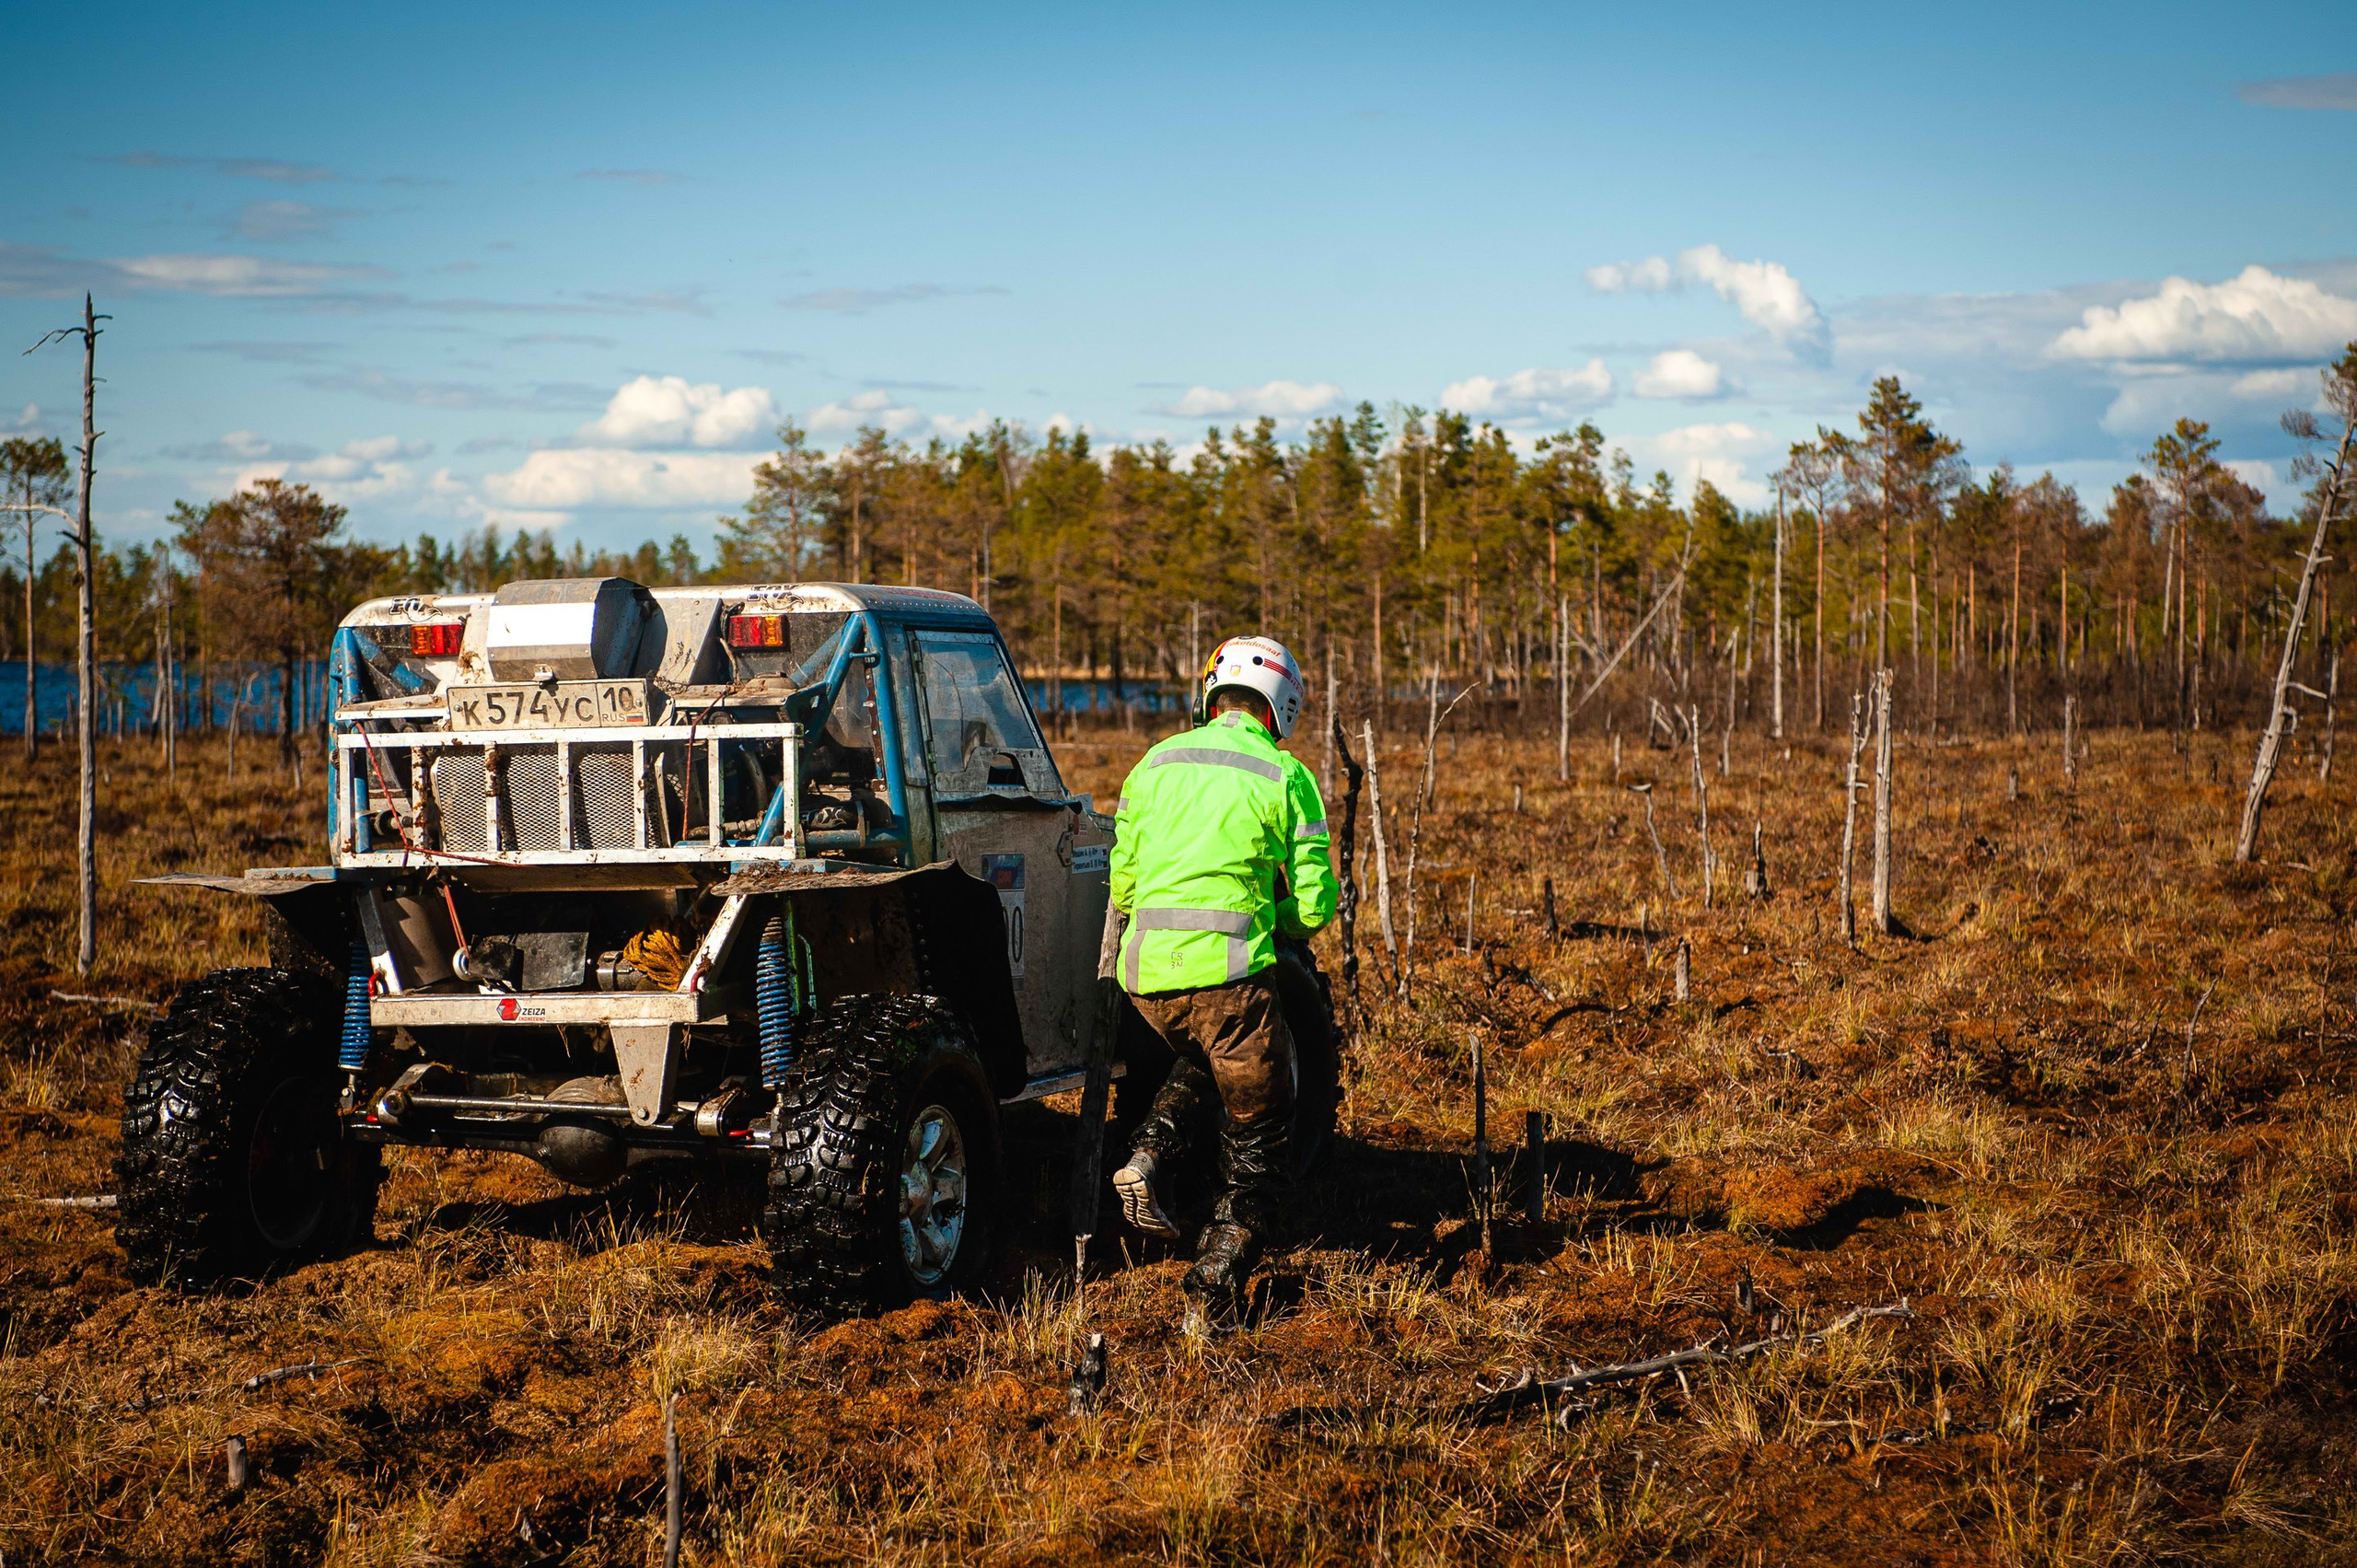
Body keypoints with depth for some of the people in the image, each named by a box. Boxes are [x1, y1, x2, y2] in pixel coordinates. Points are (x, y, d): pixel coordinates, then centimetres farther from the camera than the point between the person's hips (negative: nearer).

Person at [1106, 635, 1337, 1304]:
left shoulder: (1157, 762, 12)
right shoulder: (1286, 777, 1)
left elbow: (1121, 882, 15)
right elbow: (1315, 903, 1)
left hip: (1144, 972, 5)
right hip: (1227, 972, -4)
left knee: (1198, 1062, 34)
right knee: (1257, 1126, 10)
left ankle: (1148, 1154, 10)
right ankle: (1219, 1273, 6)